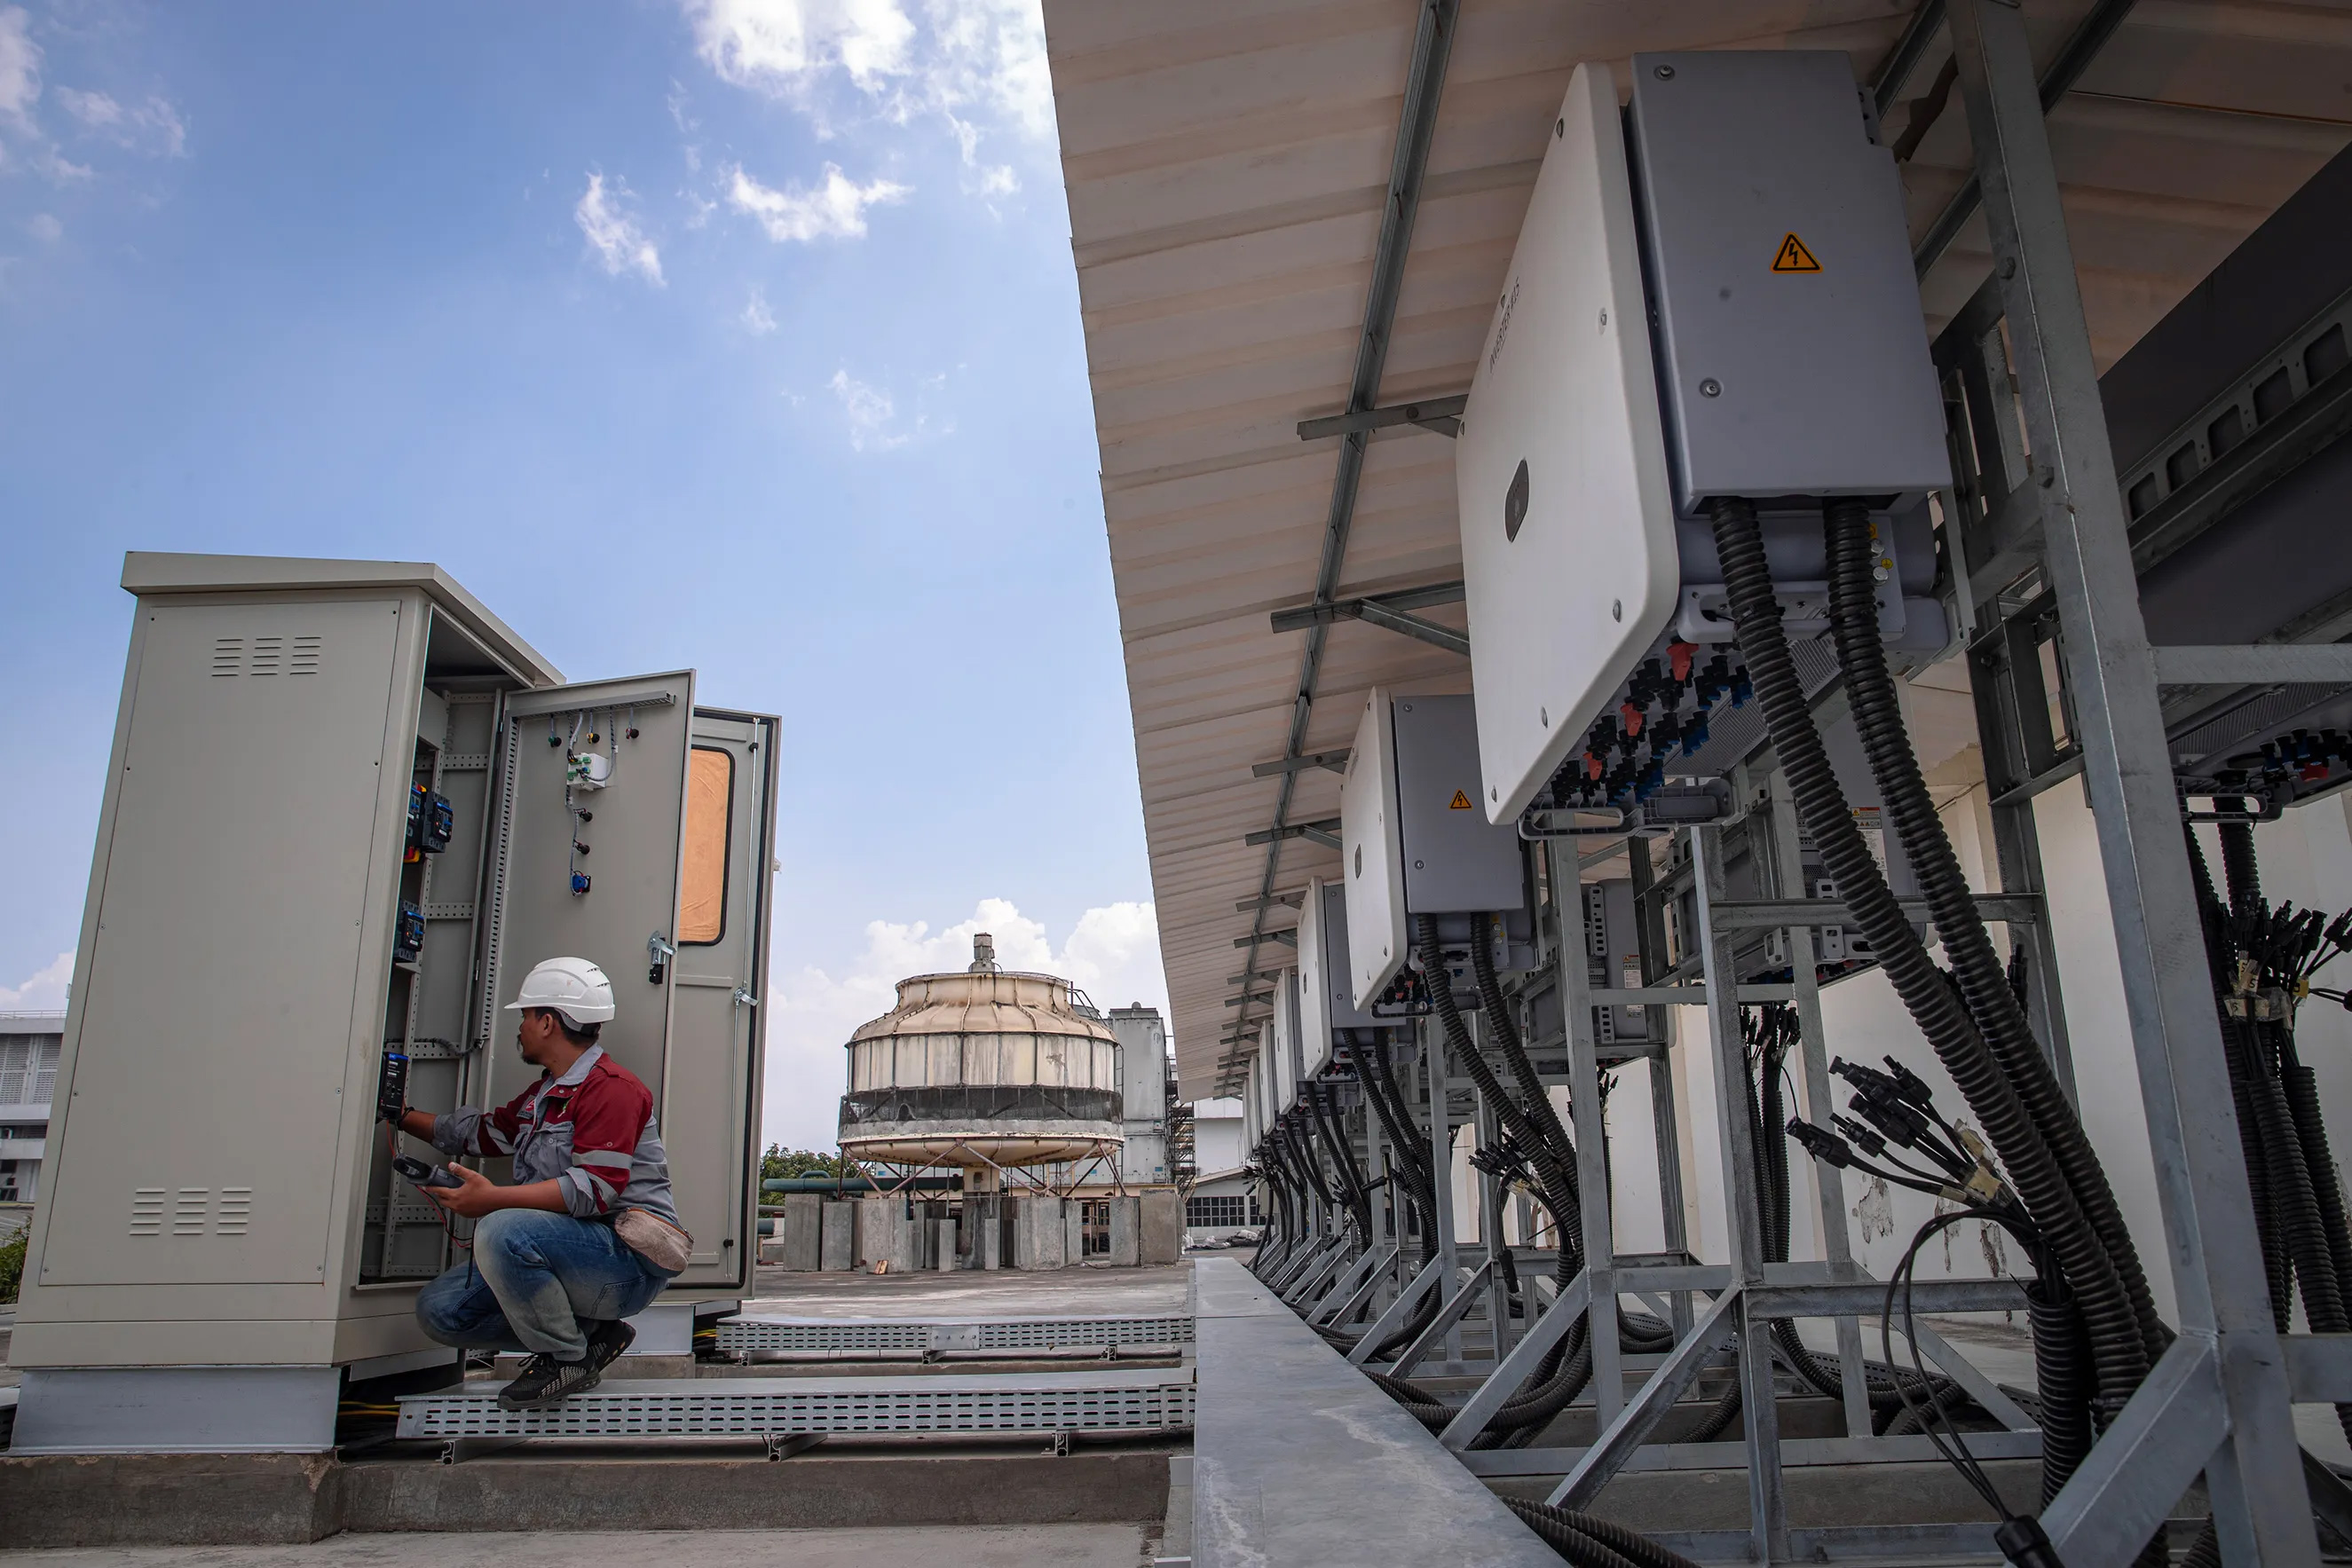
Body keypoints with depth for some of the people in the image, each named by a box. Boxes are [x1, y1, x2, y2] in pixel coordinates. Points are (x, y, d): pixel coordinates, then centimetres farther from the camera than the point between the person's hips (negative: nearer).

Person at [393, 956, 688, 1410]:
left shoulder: (611, 1087, -14)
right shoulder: (541, 1095, 20)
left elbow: (595, 1189, -24)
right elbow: (480, 1132, 35)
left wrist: (495, 1199, -26)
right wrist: (403, 1116, 38)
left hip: (628, 1255, -10)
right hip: (571, 1251, 10)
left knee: (503, 1230, -33)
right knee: (439, 1308, 3)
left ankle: (569, 1359, -13)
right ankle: (590, 1335, 5)